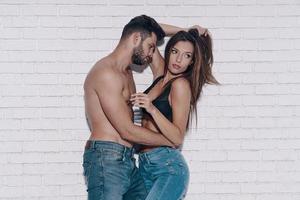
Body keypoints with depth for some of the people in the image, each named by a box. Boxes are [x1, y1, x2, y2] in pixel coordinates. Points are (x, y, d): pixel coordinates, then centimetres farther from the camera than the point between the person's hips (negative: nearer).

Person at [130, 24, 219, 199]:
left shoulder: (181, 84, -9)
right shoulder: (160, 74, 12)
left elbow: (178, 138, -16)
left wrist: (152, 109, -26)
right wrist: (182, 31, 13)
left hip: (168, 166, -7)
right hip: (145, 165, 7)